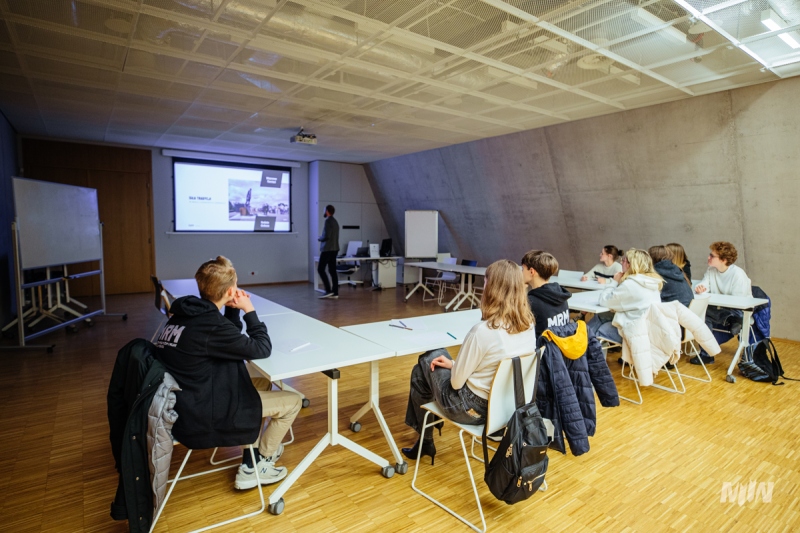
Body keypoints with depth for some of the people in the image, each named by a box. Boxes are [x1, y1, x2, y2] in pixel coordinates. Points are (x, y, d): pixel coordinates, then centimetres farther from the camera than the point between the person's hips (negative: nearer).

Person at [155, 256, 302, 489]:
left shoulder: (186, 313, 2)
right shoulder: (209, 324, -26)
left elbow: (230, 340, 17)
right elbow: (261, 348, -15)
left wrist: (233, 310, 2)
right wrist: (249, 310, -6)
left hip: (183, 405, 9)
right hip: (200, 417, -9)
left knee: (263, 383, 22)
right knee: (293, 401, -1)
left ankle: (257, 447, 26)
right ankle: (255, 466, 14)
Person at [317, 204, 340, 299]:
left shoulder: (328, 220, -11)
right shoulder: (335, 221, 17)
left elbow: (326, 236, -19)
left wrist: (319, 238, -1)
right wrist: (322, 238, 13)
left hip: (328, 249, -9)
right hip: (334, 249, 9)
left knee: (320, 269, -3)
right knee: (332, 270, 6)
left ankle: (328, 290, -8)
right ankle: (335, 293, 4)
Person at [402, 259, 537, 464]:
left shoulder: (483, 330, -31)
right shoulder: (529, 325, -8)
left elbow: (456, 381, -20)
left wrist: (452, 365, 3)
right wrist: (454, 363, 6)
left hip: (475, 408, -7)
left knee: (424, 366, 16)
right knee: (439, 356, 21)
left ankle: (425, 440, 34)